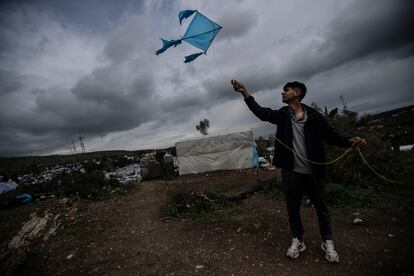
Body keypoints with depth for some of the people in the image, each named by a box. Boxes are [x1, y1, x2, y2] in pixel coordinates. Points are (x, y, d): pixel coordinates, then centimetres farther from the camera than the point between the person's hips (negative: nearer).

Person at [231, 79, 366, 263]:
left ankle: (327, 242, 37)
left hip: (313, 172, -2)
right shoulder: (281, 115, 5)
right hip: (290, 172, 2)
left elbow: (331, 135, -2)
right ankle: (297, 240, 35)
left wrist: (349, 141, -22)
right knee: (292, 208, 14)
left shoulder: (314, 116, -4)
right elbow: (261, 112, -1)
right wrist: (245, 93, -8)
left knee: (321, 208, 15)